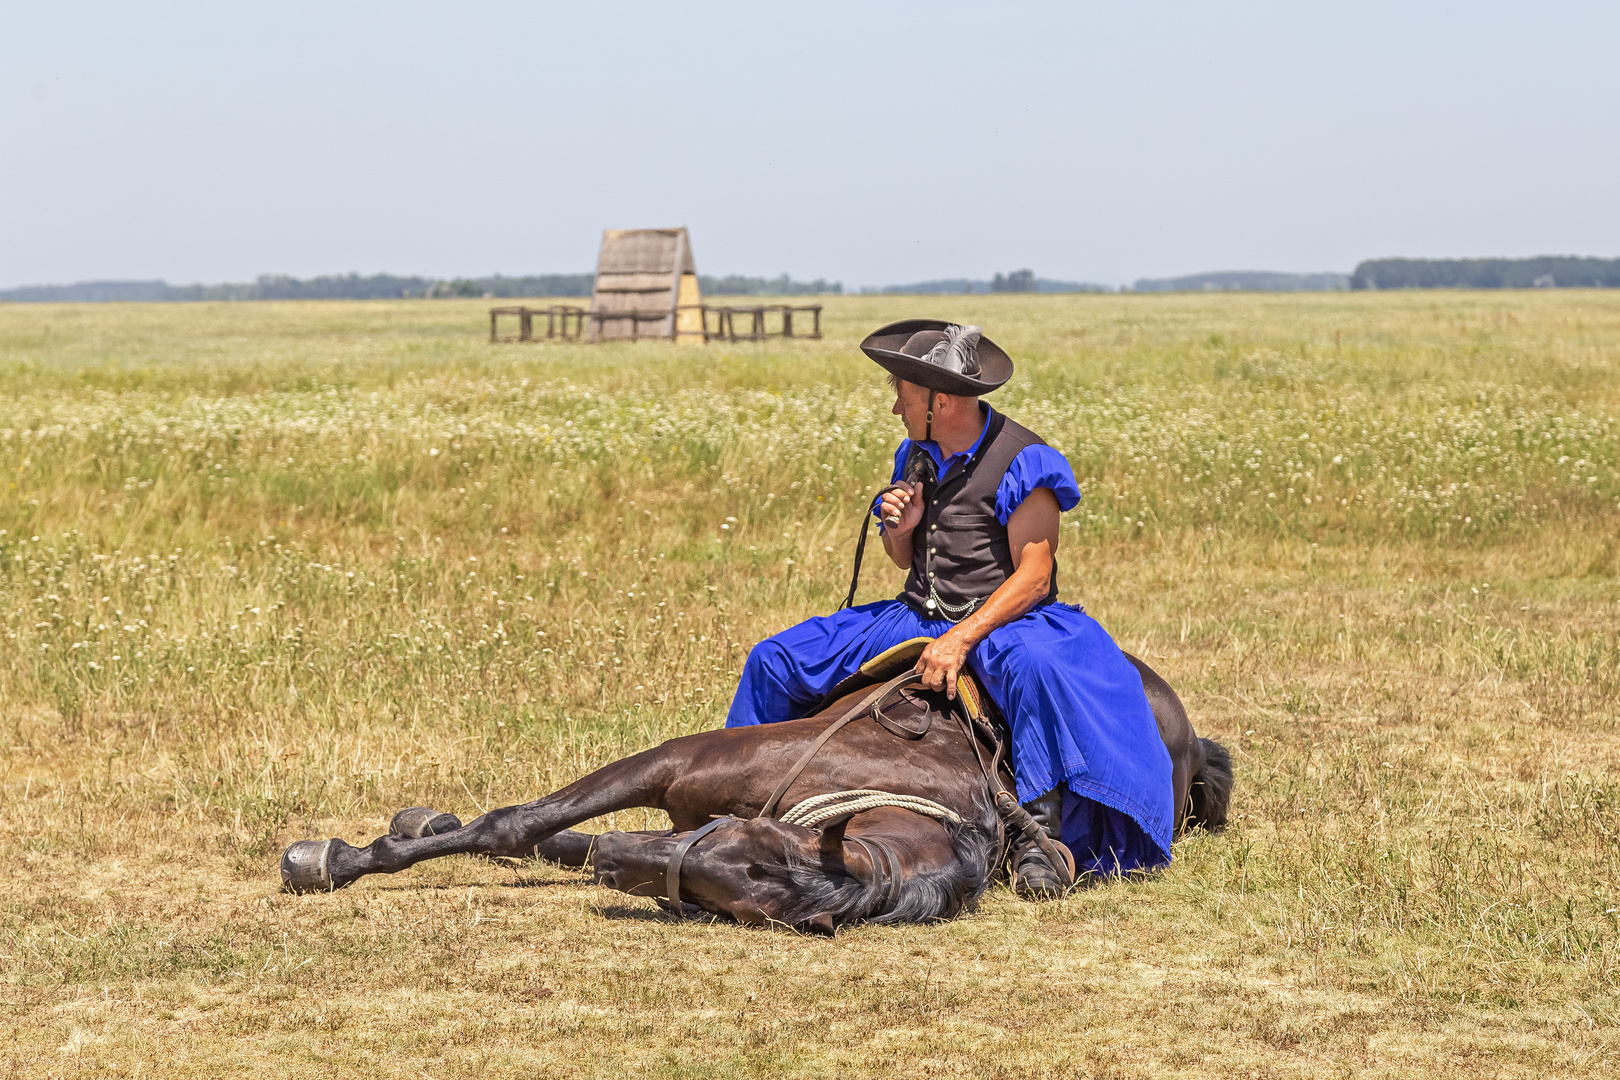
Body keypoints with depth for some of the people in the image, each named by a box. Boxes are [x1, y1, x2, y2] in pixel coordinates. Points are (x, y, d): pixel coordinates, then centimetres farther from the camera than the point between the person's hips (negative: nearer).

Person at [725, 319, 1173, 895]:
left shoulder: (1022, 463, -14)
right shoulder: (917, 456, 8)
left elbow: (1032, 577, -20)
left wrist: (961, 640, -30)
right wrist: (899, 530, -6)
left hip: (1001, 620, -7)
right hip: (915, 617, 7)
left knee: (1034, 666, -44)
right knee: (774, 661, -2)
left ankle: (1041, 832, -40)